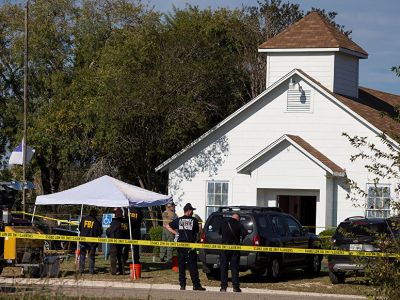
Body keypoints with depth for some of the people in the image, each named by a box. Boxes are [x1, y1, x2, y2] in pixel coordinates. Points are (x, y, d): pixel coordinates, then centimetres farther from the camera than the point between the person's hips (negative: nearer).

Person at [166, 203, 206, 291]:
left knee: (181, 266, 7)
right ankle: (196, 285, -1)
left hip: (180, 245, 2)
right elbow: (197, 232, 6)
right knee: (192, 266, 0)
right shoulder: (194, 220, -2)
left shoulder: (178, 220, 5)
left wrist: (176, 233, 8)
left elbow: (168, 226, 10)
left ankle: (182, 285, 6)